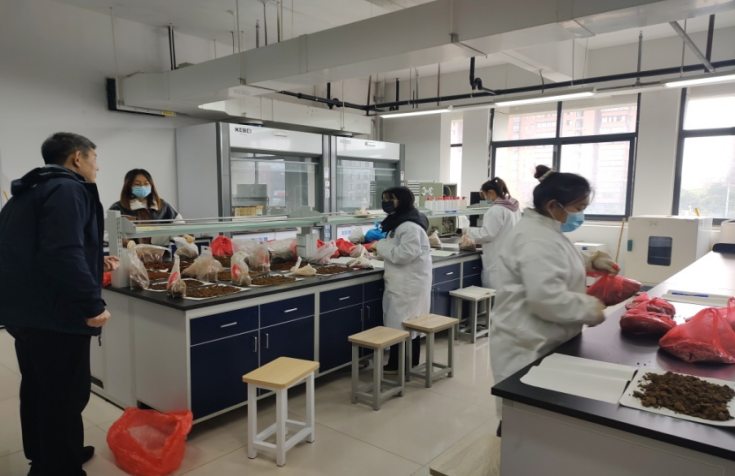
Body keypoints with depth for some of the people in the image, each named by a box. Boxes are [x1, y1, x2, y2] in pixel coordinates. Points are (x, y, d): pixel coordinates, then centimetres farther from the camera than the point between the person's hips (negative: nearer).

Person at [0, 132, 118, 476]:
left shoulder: (31, 191, 17)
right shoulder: (67, 189, -16)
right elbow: (62, 254, -30)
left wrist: (95, 262, 24)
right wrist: (92, 304, -26)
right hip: (54, 314, -11)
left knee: (38, 390, 22)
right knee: (64, 396, 2)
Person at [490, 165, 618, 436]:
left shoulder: (546, 230, 12)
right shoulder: (536, 239, -23)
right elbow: (547, 298, -30)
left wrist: (590, 262, 14)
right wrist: (591, 310, -17)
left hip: (542, 340, 11)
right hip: (529, 345, -11)